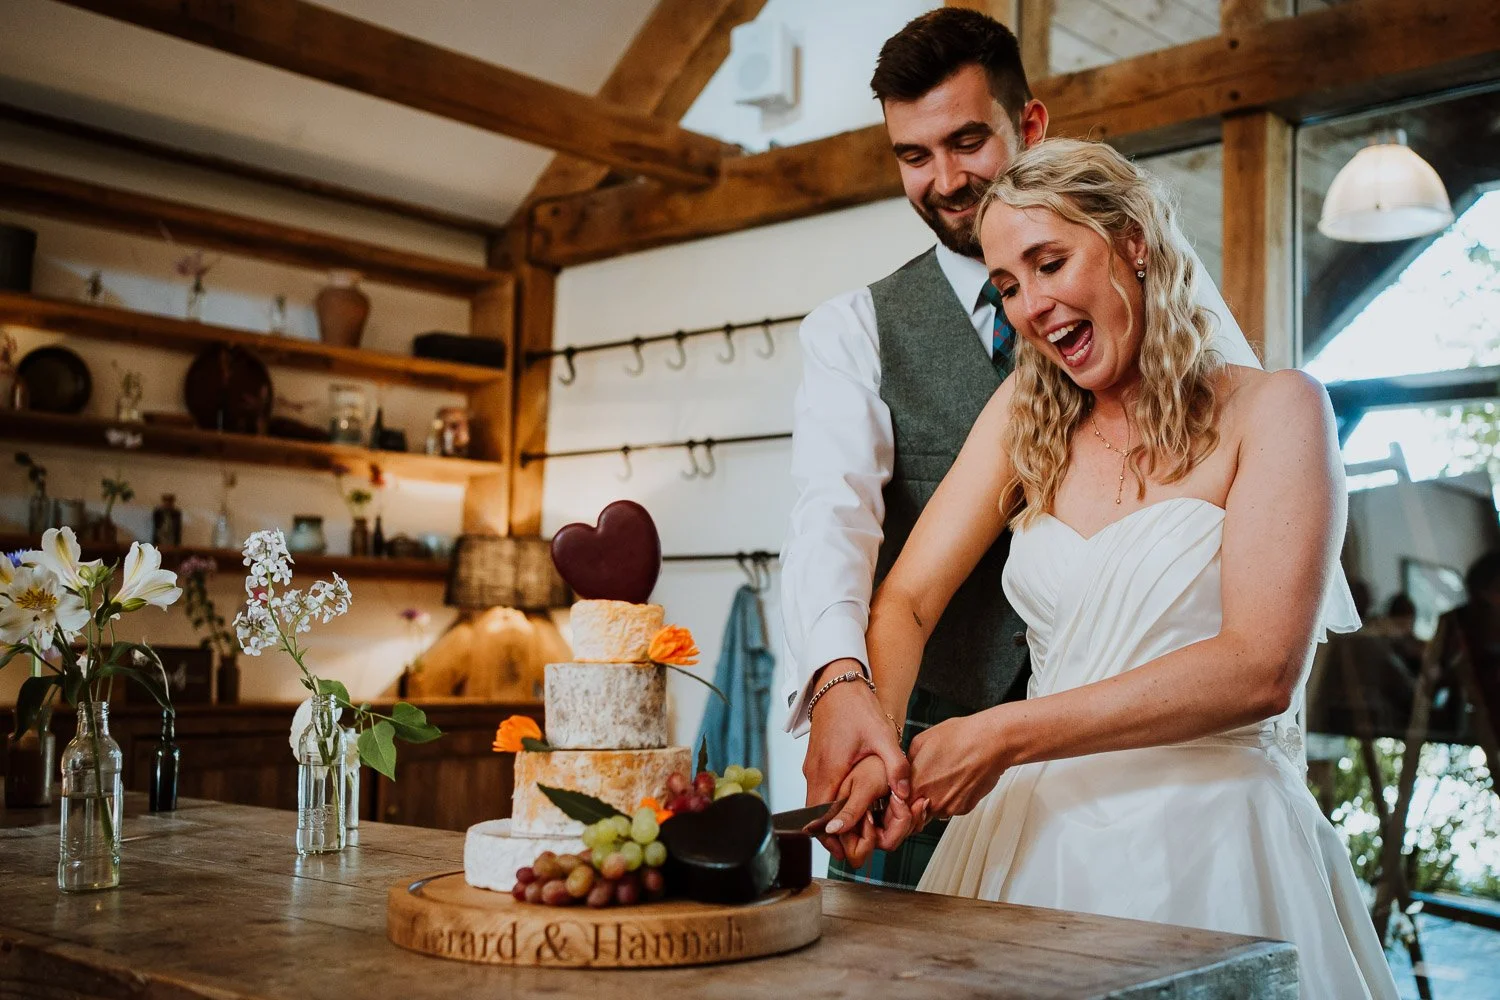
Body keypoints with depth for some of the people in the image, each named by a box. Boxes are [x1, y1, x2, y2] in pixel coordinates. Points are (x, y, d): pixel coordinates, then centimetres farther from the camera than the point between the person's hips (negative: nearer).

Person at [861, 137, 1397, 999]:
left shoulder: (1274, 409, -4)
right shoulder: (1025, 420, 10)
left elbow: (1260, 669, -15)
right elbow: (907, 601, 0)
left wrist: (1003, 736, -20)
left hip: (1211, 838, -4)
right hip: (1035, 831, 4)